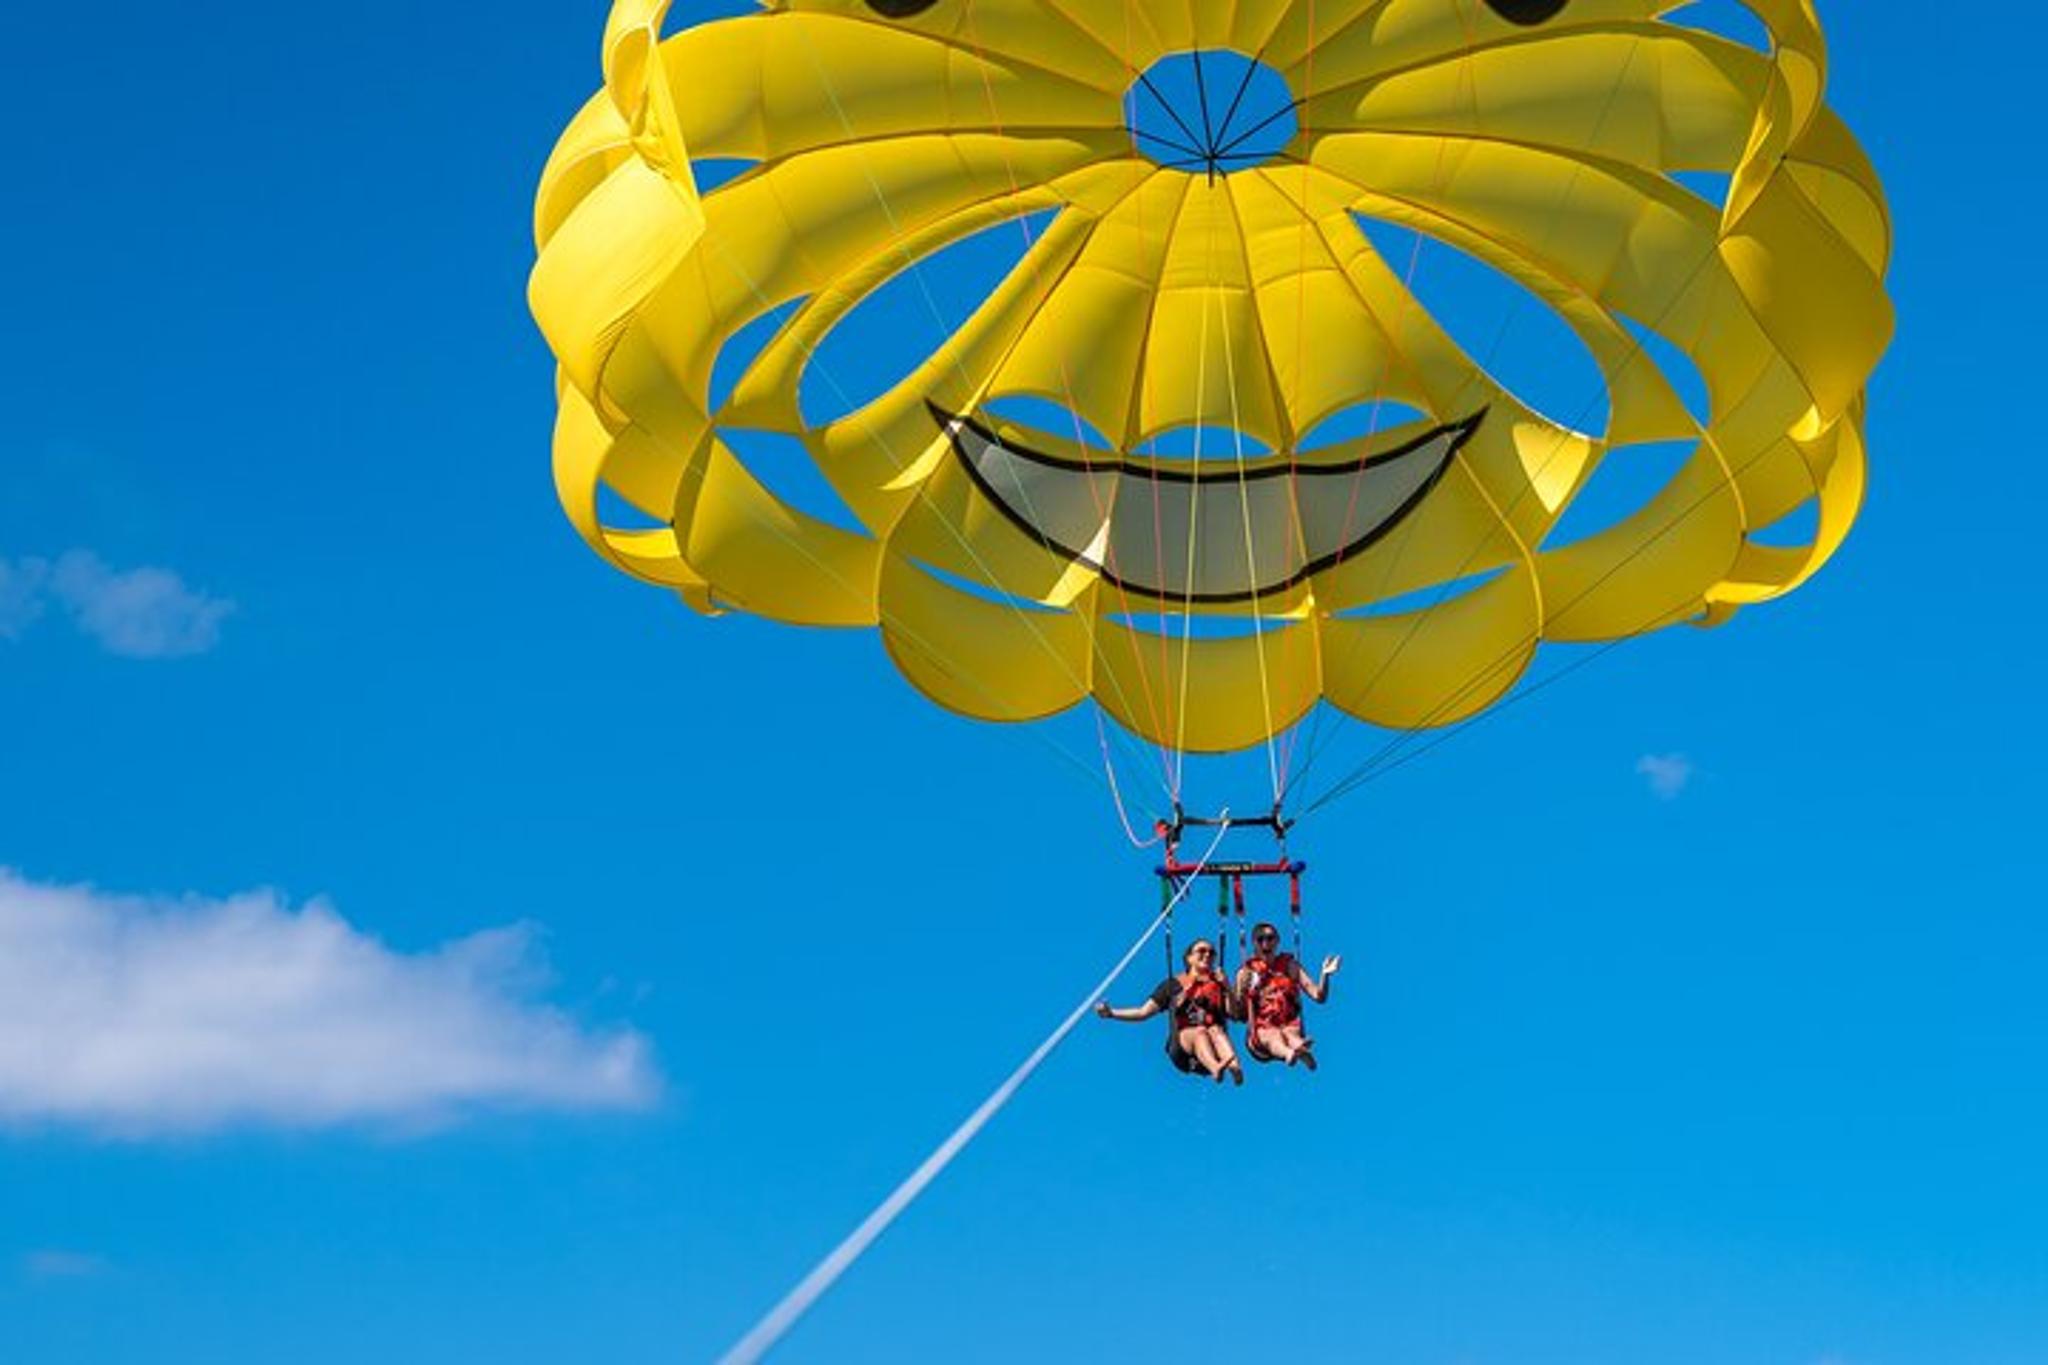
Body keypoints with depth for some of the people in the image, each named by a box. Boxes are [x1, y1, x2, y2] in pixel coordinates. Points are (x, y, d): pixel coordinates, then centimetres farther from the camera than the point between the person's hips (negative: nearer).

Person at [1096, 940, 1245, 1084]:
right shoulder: (1173, 985, 15)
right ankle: (1216, 1069, -67)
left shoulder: (1218, 984, 18)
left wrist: (1228, 989, -7)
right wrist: (1112, 1013, 3)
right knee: (1200, 1031, -34)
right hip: (1181, 1043, -1)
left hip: (1212, 1046, 1)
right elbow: (1143, 1012, 14)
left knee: (1216, 1030, -33)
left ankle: (1234, 1067, -64)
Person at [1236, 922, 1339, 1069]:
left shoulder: (1290, 966, 12)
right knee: (1273, 1035, -36)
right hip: (1261, 1031, -1)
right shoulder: (1247, 972, 10)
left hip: (1290, 1026, 1)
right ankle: (1289, 1053, -71)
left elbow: (1319, 996, 5)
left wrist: (1325, 975, -12)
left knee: (1291, 1033, -35)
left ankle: (1299, 1047, -71)